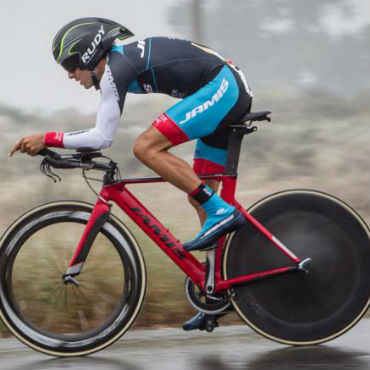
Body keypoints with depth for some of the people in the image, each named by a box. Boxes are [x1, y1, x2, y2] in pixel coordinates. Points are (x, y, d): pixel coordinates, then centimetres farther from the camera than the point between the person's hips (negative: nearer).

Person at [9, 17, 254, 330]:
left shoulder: (115, 67, -11)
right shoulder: (126, 57, 18)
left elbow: (103, 138, -15)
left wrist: (47, 139, -9)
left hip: (221, 86, -10)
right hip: (233, 93, 10)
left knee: (146, 147, -18)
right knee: (198, 197, 12)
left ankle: (222, 212, -17)